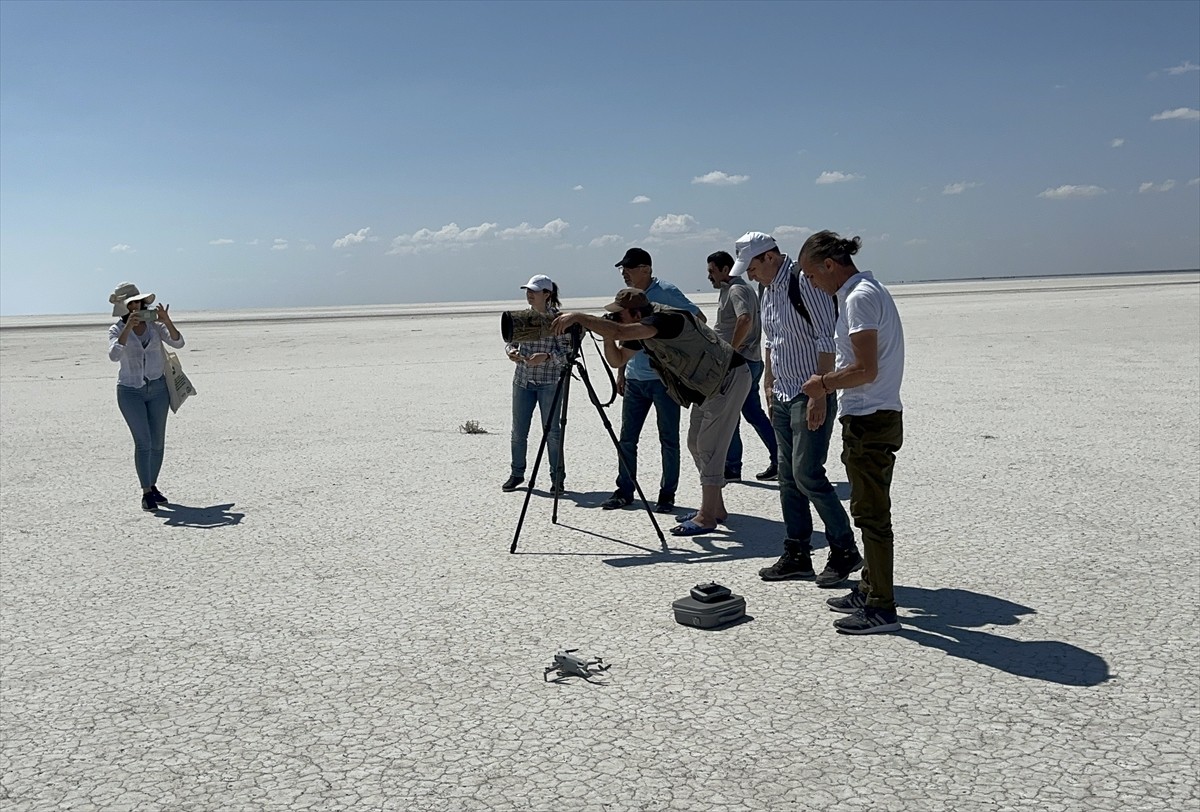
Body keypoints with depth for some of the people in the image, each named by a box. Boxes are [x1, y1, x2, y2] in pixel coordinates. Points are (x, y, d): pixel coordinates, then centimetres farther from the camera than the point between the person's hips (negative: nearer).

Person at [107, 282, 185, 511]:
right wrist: (128, 327, -28)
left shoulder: (155, 324, 2)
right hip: (130, 391, -2)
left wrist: (167, 321, -26)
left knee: (157, 442, 7)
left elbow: (178, 343, -11)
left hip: (157, 389, 3)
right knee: (143, 441, -12)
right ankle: (146, 492, -5)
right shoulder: (117, 330, -2)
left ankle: (153, 486, 24)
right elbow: (114, 355, -20)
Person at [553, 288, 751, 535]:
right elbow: (617, 360, 5)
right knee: (696, 445, 13)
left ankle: (707, 517, -4)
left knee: (709, 447, -10)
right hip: (708, 384, 10)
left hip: (730, 378, -10)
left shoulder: (667, 318, -29)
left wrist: (579, 317, -39)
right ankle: (715, 507, 22)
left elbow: (620, 332, -42)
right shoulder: (641, 330, 0)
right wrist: (607, 337, -13)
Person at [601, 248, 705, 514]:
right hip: (634, 379, 7)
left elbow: (699, 319, -7)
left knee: (668, 439, 3)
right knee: (627, 438, 9)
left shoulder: (666, 292, -9)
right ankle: (624, 491, 20)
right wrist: (621, 372, 17)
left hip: (664, 378, -6)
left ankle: (667, 494, 12)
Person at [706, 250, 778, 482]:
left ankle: (732, 467, 7)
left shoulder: (736, 290, -12)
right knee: (753, 413, 12)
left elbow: (745, 319, -30)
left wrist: (731, 349, -24)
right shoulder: (730, 290, 20)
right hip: (750, 361, 10)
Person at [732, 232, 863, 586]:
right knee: (788, 477, 10)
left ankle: (845, 550, 5)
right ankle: (797, 554, 19)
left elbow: (826, 339, -19)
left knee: (806, 473, -11)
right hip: (783, 396, 9)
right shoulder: (766, 290, 12)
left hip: (811, 395, -9)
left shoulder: (804, 281, -14)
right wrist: (769, 385, 21)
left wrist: (819, 393, -22)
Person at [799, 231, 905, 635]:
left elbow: (866, 370, -22)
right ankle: (871, 590, 29)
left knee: (871, 513, -3)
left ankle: (881, 608, 5)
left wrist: (825, 383, -8)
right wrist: (831, 382, 13)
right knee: (870, 510, 18)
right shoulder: (869, 290, 15)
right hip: (877, 416, 11)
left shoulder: (859, 298, -17)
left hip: (869, 420, -11)